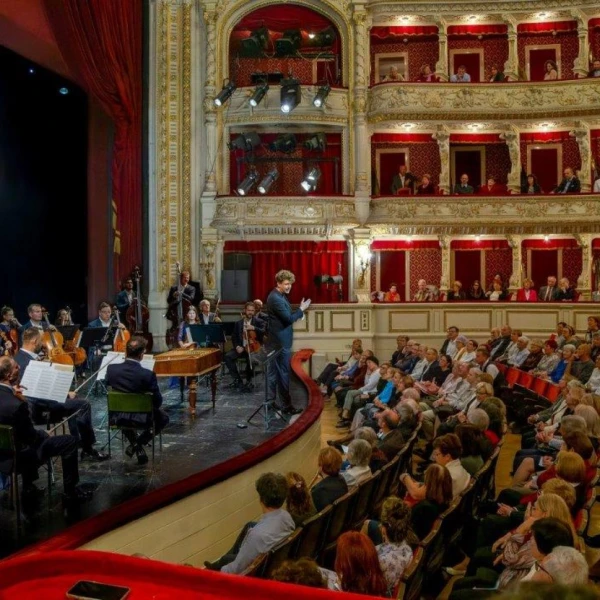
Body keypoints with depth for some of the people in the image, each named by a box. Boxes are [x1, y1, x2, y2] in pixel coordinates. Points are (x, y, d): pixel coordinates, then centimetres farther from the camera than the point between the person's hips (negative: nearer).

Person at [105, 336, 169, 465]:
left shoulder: (111, 368, -15)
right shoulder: (148, 374, -25)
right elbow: (158, 401, -14)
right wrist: (151, 407, 9)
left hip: (118, 417, 3)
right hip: (142, 418, -3)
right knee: (163, 418, 26)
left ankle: (133, 443, 28)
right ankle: (138, 444, 11)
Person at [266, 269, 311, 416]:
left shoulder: (280, 296, 13)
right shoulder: (275, 298, -20)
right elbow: (288, 318, -22)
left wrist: (299, 311, 4)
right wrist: (301, 309, -11)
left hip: (278, 340, 10)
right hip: (281, 341, -10)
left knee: (274, 372, 14)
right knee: (283, 373, -2)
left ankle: (270, 402, 21)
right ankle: (287, 406, 6)